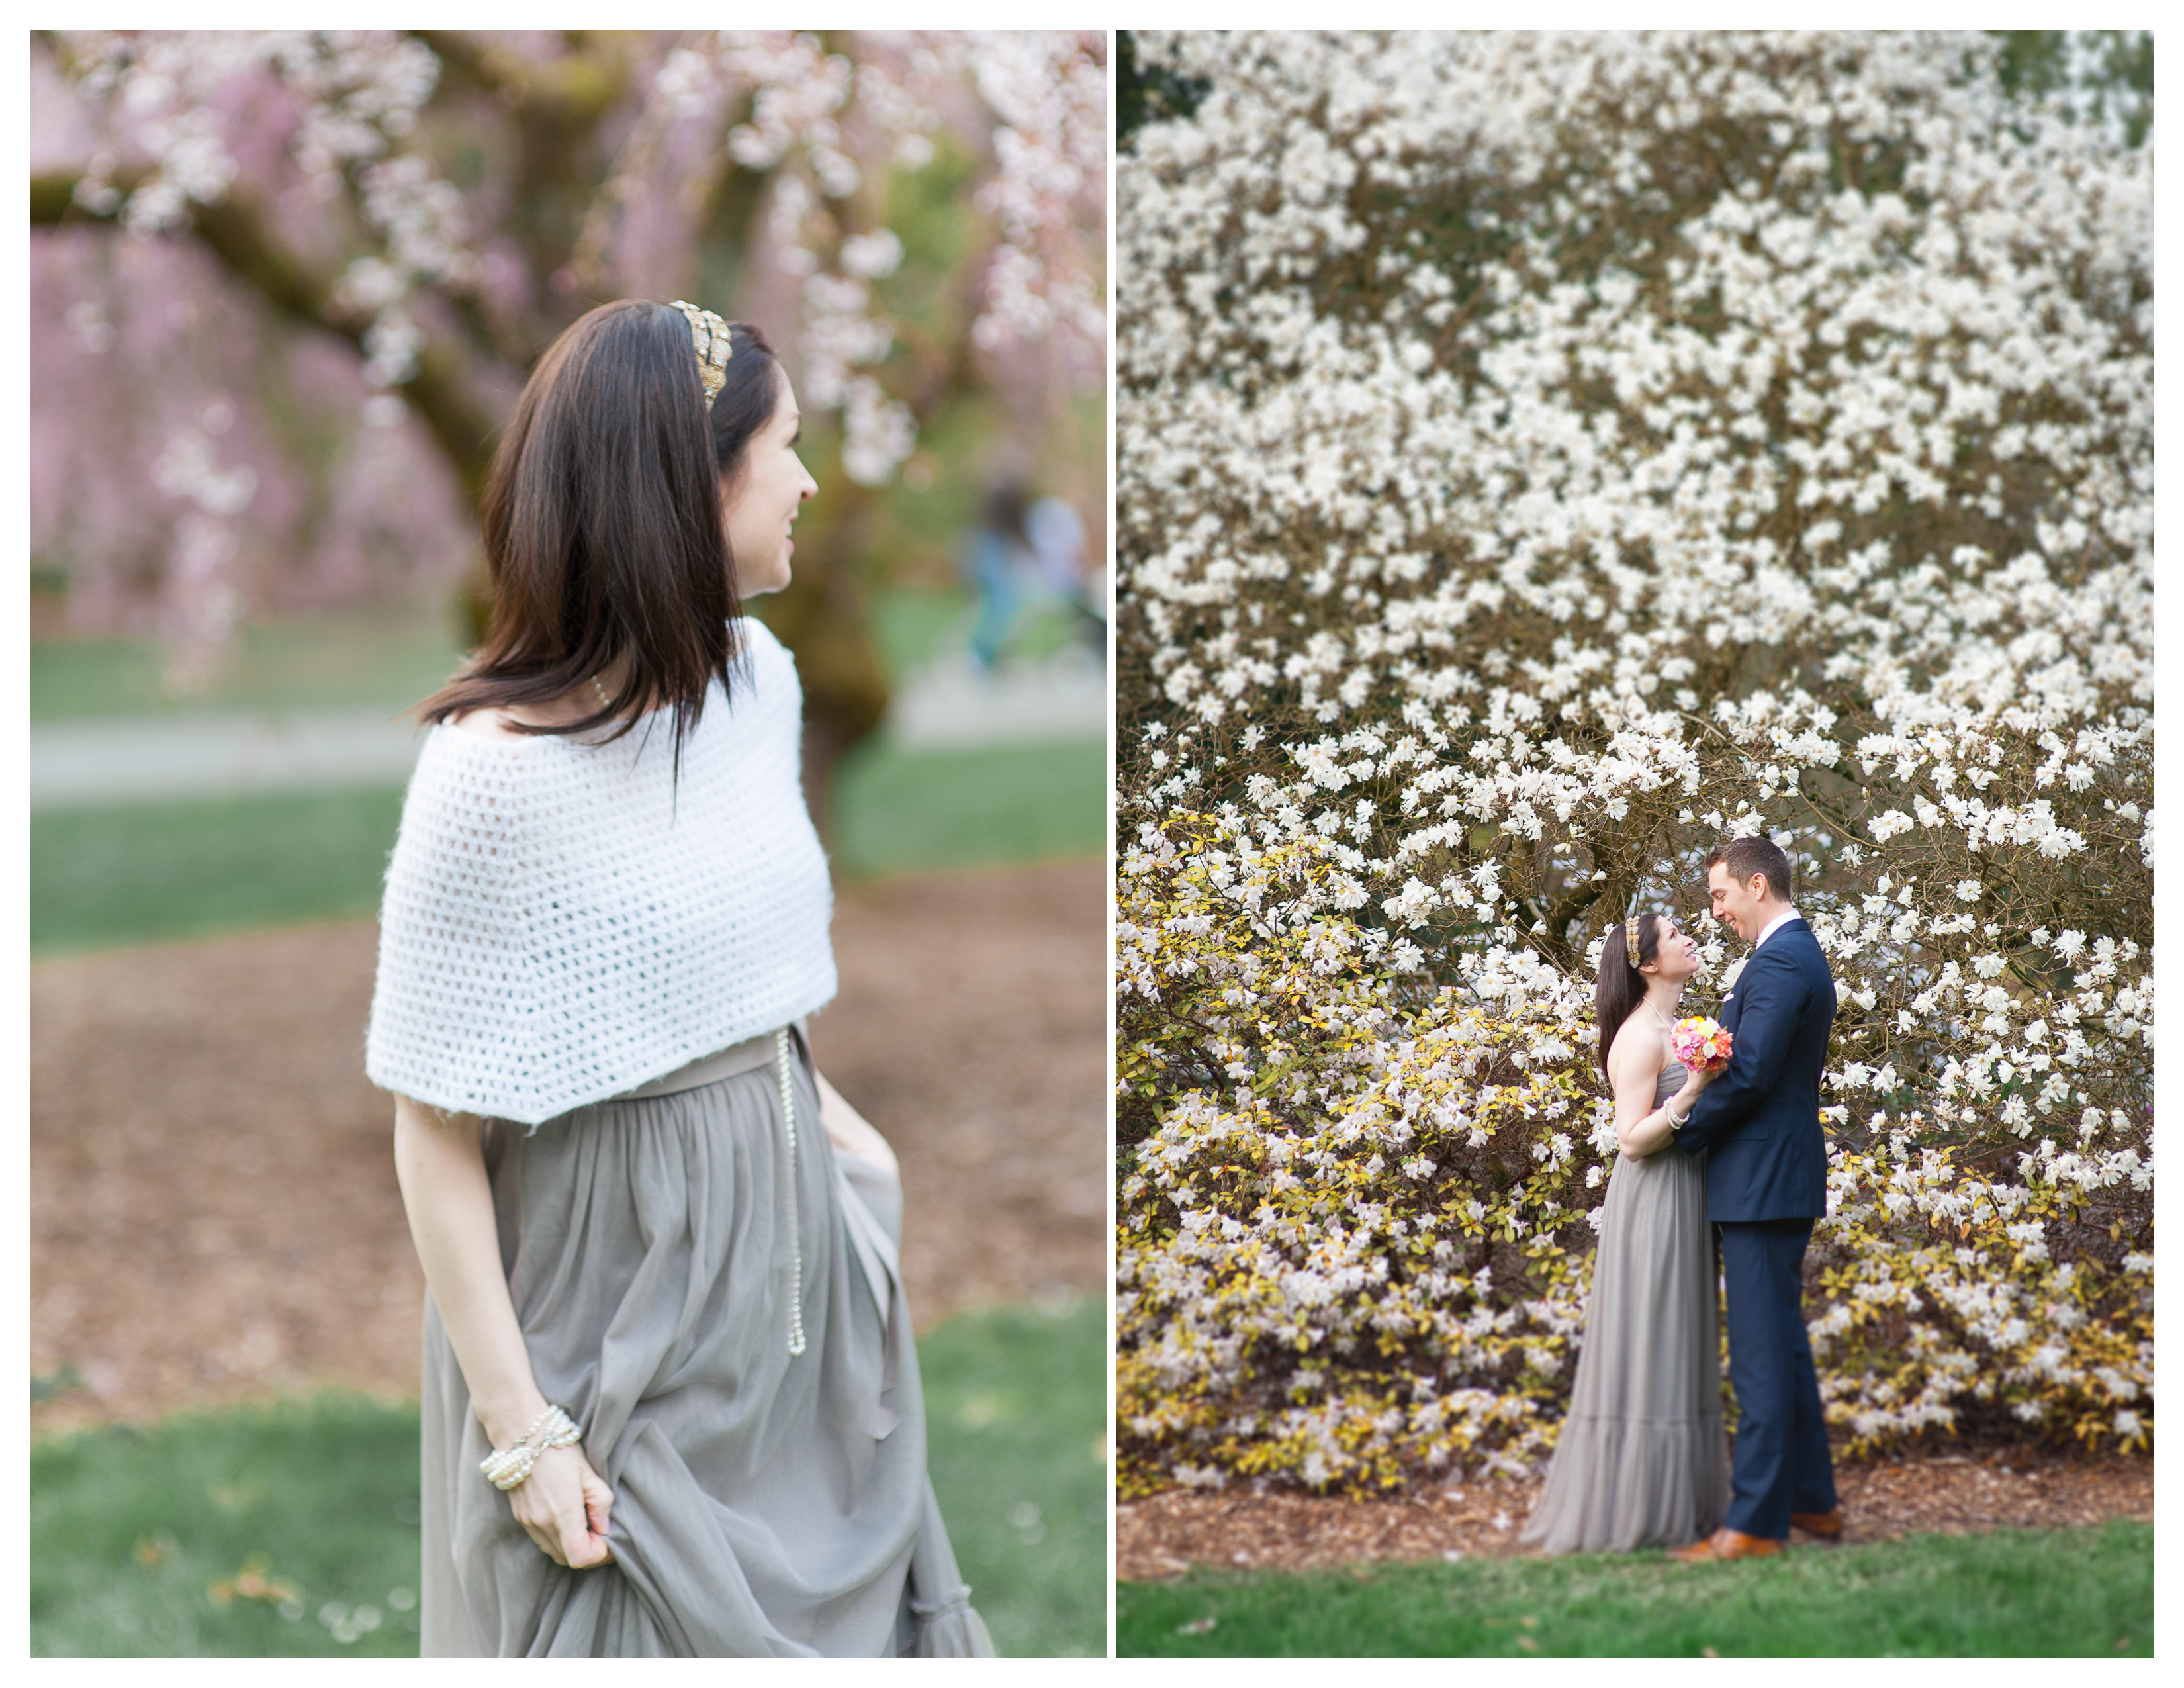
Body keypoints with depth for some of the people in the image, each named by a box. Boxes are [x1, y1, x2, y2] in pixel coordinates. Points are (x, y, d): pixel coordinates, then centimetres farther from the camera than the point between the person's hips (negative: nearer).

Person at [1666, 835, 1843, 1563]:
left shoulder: (1777, 964, -17)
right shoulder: (1802, 955, 17)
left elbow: (1748, 1073, -22)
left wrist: (1683, 1132, -10)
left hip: (1760, 1184, -11)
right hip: (1784, 1181, 11)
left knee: (1762, 1355, -8)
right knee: (1784, 1345, 18)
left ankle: (1756, 1523, -7)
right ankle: (1813, 1500, 25)